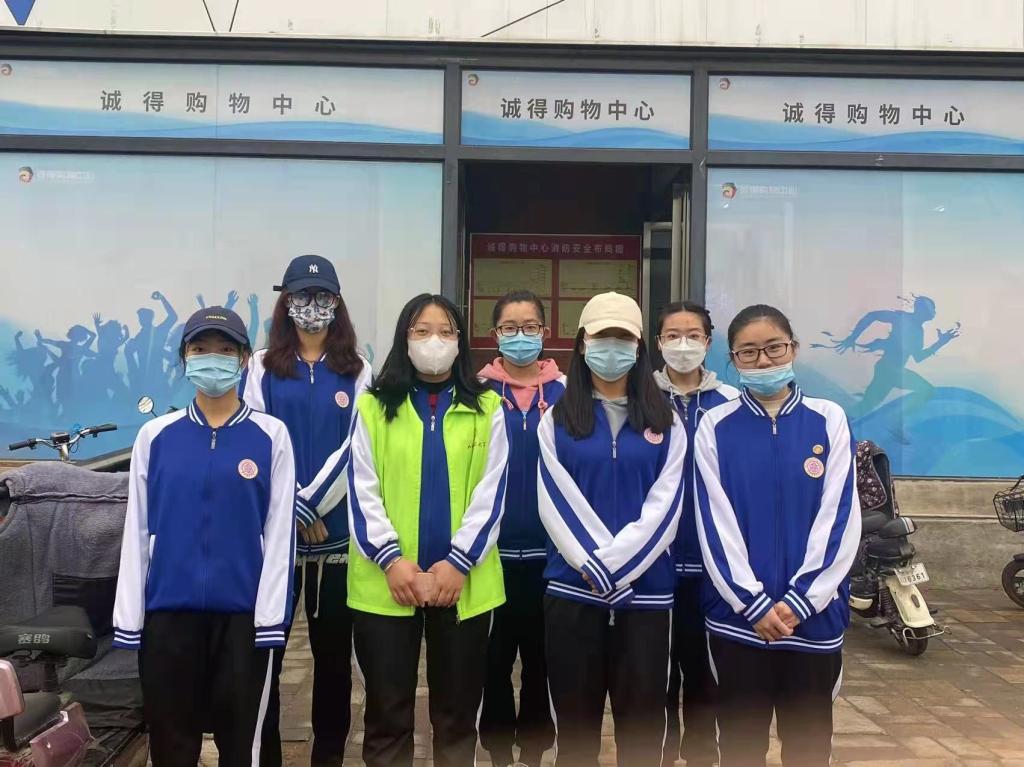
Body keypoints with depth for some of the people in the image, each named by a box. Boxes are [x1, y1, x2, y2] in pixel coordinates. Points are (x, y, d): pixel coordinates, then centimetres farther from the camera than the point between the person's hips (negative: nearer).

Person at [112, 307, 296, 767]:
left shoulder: (271, 436, 0)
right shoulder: (155, 436, 4)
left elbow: (280, 532, -2)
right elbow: (137, 530, 5)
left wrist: (271, 616, -6)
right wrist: (129, 617, 2)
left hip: (242, 611, -1)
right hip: (168, 609, 1)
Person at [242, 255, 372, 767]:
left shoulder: (356, 371, 7)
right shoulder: (262, 367, 5)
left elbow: (356, 449, -2)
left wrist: (314, 505, -11)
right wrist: (292, 509, -11)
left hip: (337, 530, 1)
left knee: (333, 647, 8)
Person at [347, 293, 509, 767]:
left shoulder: (486, 408, 5)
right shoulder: (374, 407, 6)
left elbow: (490, 493, -1)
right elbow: (362, 491, -1)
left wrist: (459, 561, -12)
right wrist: (390, 558, -13)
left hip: (464, 581, 0)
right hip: (385, 582, 0)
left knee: (457, 711, 11)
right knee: (387, 711, 8)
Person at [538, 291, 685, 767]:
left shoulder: (665, 421, 6)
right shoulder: (557, 420, 6)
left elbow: (665, 505, -3)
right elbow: (555, 503, -3)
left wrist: (616, 564, -13)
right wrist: (594, 567, -14)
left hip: (646, 589, 0)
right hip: (573, 588, 0)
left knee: (642, 722, 7)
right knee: (575, 720, 9)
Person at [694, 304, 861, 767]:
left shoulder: (828, 420, 0)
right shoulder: (716, 426, 0)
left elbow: (840, 518, -4)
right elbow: (715, 522, -4)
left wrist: (800, 601, -11)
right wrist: (754, 604, -11)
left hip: (813, 615, 0)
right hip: (738, 616, 0)